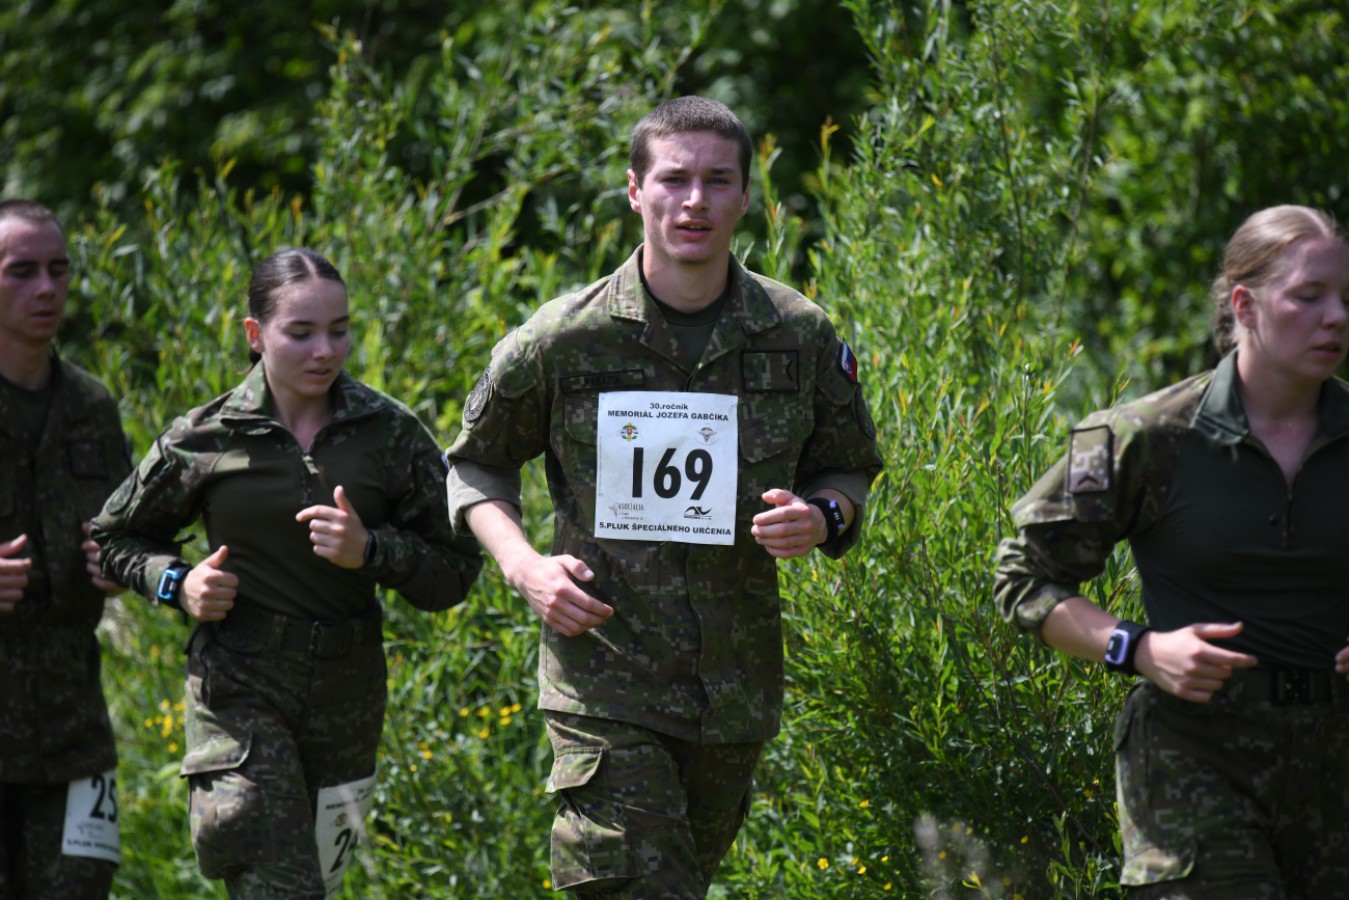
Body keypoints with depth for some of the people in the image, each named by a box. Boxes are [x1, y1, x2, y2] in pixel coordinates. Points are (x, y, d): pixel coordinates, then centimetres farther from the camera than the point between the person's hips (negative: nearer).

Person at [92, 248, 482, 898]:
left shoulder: (391, 435, 0)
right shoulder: (205, 440, -2)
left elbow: (454, 574, 0)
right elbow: (115, 537, 13)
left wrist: (369, 552, -17)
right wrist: (178, 583, -6)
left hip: (346, 694, 3)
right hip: (240, 685, -3)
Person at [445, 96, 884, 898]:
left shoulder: (802, 337, -1)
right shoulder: (563, 340, -7)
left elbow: (848, 470, 14)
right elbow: (477, 464, 8)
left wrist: (821, 518, -10)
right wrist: (524, 566, -10)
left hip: (736, 694, 3)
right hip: (605, 688, -3)